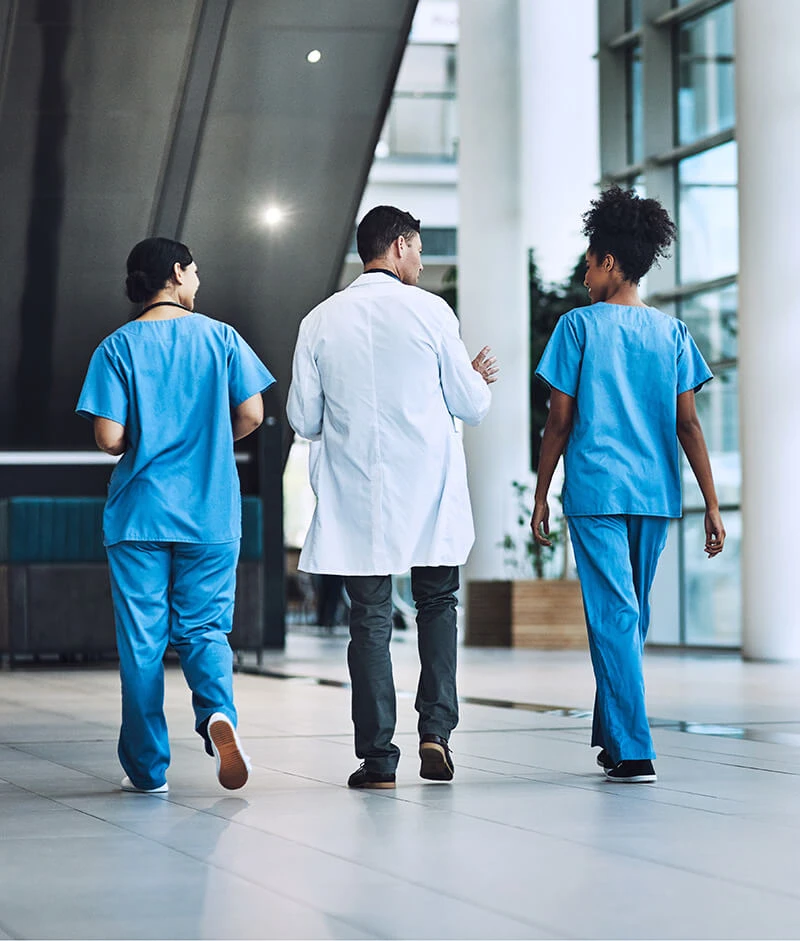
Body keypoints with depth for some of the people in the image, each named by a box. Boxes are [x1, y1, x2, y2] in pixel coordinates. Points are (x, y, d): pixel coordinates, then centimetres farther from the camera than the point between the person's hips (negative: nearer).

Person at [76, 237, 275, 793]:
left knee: (142, 641, 6)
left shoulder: (118, 347, -2)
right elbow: (251, 415, -1)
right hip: (210, 514, 1)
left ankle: (148, 769, 9)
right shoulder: (220, 337, 2)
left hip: (139, 512, -1)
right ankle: (218, 711, -20)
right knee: (204, 628, 10)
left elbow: (110, 438, -9)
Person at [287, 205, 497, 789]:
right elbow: (471, 406, 0)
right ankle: (437, 728, 3)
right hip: (428, 491, -1)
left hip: (355, 496, 1)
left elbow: (303, 418, 4)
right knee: (437, 603, 17)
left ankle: (377, 756, 3)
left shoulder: (321, 321, 1)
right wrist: (479, 378, 22)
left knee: (370, 619, 5)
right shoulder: (430, 311, -5)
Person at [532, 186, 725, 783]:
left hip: (595, 490, -4)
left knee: (614, 618, -4)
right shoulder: (671, 332, 7)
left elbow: (560, 421, -3)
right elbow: (687, 424, 2)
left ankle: (633, 752, -10)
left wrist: (541, 497, 5)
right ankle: (612, 735, 26)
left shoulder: (579, 326, -2)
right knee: (632, 618, 17)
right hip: (655, 493, 4)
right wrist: (712, 505, 3)